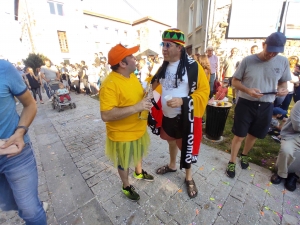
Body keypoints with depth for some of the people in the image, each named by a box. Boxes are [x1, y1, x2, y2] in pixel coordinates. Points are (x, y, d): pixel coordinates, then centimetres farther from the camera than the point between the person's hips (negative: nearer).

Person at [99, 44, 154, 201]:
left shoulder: (132, 76, 0)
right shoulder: (109, 84, -27)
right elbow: (106, 115, -33)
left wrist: (147, 99, -7)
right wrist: (136, 107, -35)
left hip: (139, 128, 8)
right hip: (122, 134, -7)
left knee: (139, 153, 30)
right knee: (124, 163, 18)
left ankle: (139, 172, 60)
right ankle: (126, 186, 47)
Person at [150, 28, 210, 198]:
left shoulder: (193, 67, -15)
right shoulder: (164, 67, 6)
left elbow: (204, 91, -15)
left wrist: (183, 100, -27)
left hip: (185, 116, -6)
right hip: (167, 114, 6)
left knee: (186, 146, 10)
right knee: (171, 140, 24)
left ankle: (189, 177, 36)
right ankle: (172, 165, 51)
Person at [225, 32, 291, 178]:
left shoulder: (283, 62, 1)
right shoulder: (248, 60, -9)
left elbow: (283, 82, 12)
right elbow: (235, 81, -5)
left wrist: (283, 89, -13)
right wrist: (248, 91, -23)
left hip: (266, 106, 4)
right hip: (246, 104, -3)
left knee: (254, 135, 20)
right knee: (239, 136, 5)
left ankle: (244, 155, 47)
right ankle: (232, 162, 25)